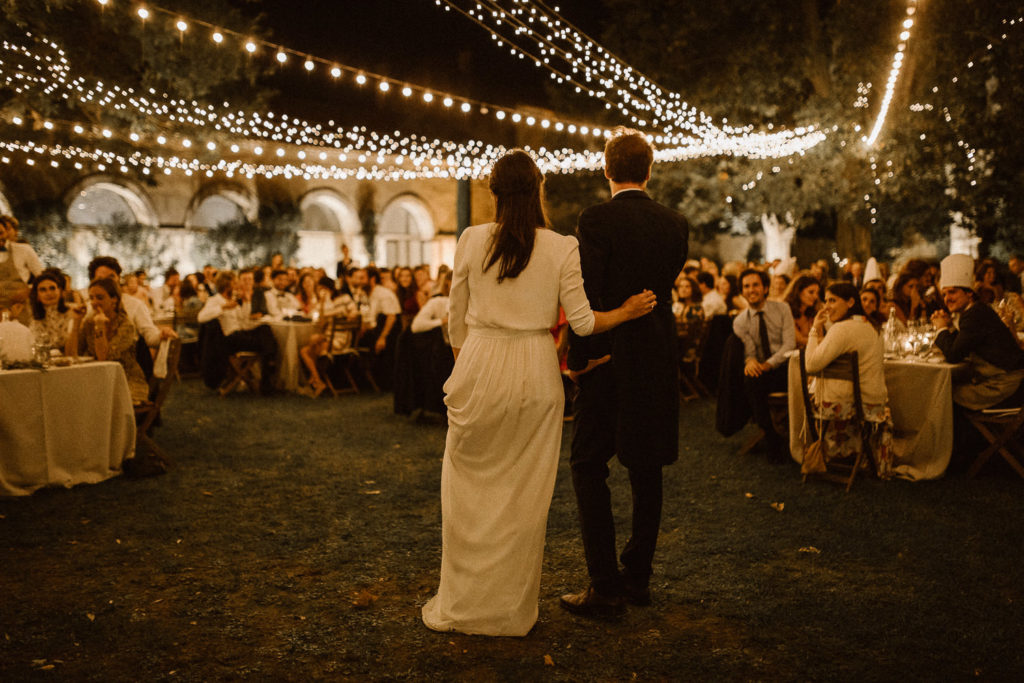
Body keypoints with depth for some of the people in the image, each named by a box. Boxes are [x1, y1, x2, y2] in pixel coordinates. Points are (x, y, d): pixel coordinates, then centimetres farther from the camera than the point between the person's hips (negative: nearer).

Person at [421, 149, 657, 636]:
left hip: (480, 366, 0)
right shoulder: (563, 249, -4)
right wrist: (627, 311, 11)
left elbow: (457, 319, 4)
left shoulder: (472, 240, -2)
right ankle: (512, 609, 24)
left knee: (469, 487, 13)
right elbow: (582, 322, -5)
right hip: (536, 375, 0)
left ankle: (461, 604, 23)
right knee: (523, 494, 12)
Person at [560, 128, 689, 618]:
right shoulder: (676, 225, 5)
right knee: (646, 470, 14)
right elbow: (663, 288, 7)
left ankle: (606, 587, 4)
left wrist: (578, 358, -5)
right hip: (659, 362, 5)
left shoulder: (596, 220, -11)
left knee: (588, 467, 4)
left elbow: (587, 297, -15)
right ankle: (638, 577, 24)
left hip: (609, 362, -5)